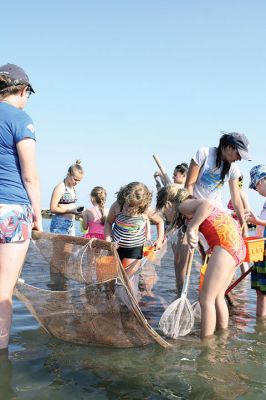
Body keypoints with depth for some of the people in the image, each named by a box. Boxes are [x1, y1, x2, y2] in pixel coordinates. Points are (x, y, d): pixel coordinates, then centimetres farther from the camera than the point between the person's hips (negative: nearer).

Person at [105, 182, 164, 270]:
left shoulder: (146, 210, -17)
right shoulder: (117, 206, -16)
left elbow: (159, 221, 3)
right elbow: (108, 223, 0)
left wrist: (160, 240, -5)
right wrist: (108, 239, -12)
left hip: (134, 249, -2)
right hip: (115, 246, 2)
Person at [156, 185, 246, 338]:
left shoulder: (184, 205, -3)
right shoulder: (190, 209, 25)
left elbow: (206, 205, -24)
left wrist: (191, 229, -22)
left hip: (226, 243, -10)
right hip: (238, 245, 10)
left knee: (206, 299, -5)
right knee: (217, 297, 18)